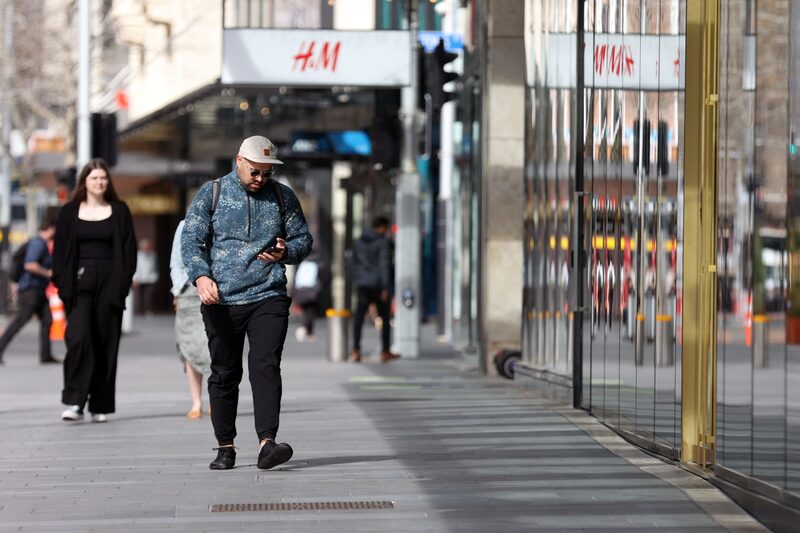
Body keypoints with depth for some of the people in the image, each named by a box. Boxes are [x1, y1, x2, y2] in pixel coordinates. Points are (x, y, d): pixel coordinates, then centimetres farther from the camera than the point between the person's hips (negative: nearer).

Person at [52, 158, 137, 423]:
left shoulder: (119, 211, 9)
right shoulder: (69, 212, 9)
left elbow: (129, 250, 6)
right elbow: (60, 251, 8)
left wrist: (123, 283, -4)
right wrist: (63, 284, -3)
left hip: (109, 284, 1)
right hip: (79, 284, -1)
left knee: (106, 345, 1)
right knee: (78, 338, -17)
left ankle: (100, 406, 8)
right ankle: (74, 402, -19)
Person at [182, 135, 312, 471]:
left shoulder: (283, 197, 9)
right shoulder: (211, 194, 4)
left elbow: (303, 239, 15)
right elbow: (191, 239, -2)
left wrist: (285, 252, -8)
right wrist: (201, 276, -19)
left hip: (268, 298, 0)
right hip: (221, 301, 0)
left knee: (265, 366, -14)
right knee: (224, 374, 6)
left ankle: (267, 443, -21)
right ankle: (225, 448, 15)